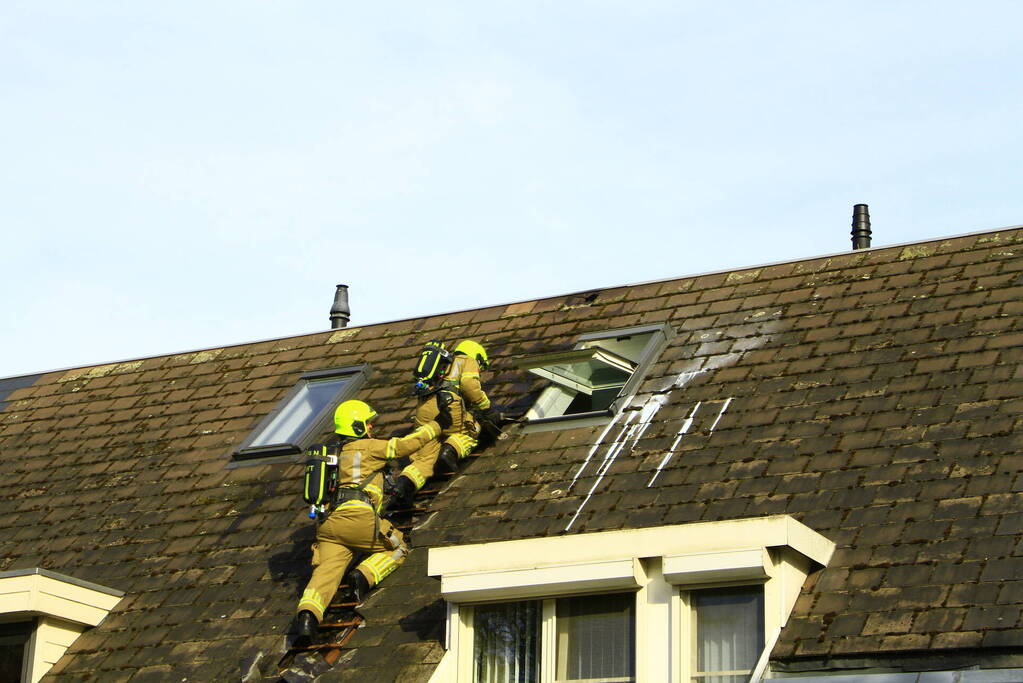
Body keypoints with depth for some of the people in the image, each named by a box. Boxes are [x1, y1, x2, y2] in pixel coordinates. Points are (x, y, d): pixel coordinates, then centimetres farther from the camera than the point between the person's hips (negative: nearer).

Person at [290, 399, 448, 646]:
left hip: (327, 523, 6)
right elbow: (407, 445, 10)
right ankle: (364, 575, -11)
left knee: (326, 572, -10)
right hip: (358, 517, -5)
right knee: (397, 548, 16)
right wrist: (436, 425, 24)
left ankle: (307, 614, -39)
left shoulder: (330, 451, 27)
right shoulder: (367, 447, 7)